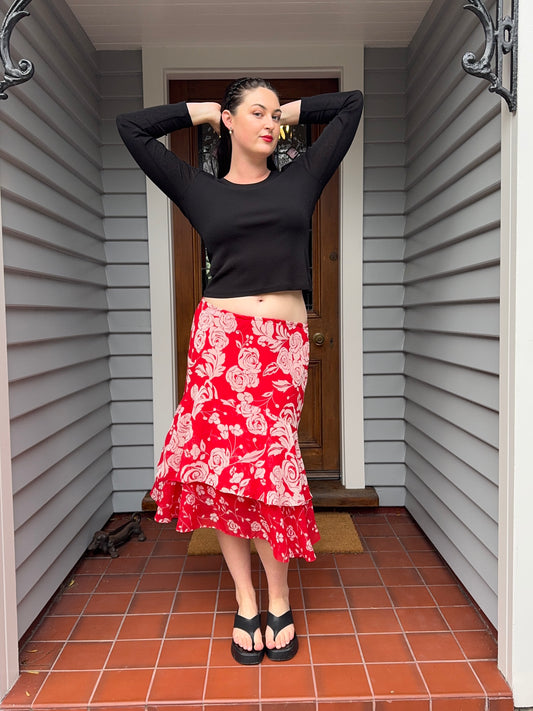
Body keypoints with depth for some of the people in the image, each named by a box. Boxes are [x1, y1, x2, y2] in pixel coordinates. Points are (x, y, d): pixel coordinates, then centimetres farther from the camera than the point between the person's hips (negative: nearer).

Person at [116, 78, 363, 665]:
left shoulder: (300, 179, 15)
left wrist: (289, 112, 24)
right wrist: (203, 110, 20)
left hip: (284, 342, 0)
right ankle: (247, 602, 14)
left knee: (265, 463, -7)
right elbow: (131, 127, 14)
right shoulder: (200, 190, 12)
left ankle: (278, 601, 12)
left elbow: (350, 104, 22)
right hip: (220, 336, 0)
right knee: (221, 462, -3)